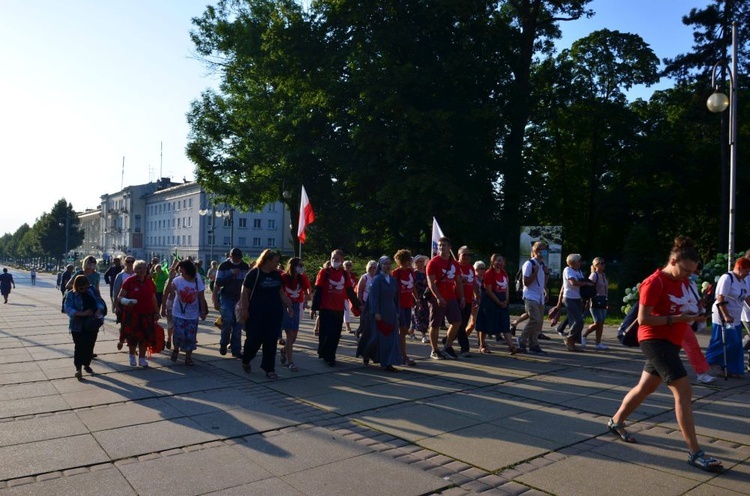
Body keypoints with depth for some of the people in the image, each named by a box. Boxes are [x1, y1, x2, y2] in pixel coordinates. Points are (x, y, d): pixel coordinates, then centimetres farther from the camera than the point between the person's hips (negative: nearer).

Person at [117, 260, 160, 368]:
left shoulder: (150, 282, 5)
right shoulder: (129, 281, -7)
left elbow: (153, 299, 11)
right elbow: (120, 297, -6)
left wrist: (156, 312, 10)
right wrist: (127, 301, -26)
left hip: (147, 315, 3)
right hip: (132, 314, -3)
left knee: (145, 337, 5)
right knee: (132, 337, 4)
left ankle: (142, 358, 19)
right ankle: (132, 356, 28)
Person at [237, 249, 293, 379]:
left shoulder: (276, 275, 8)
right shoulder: (254, 274, -9)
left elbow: (281, 292, 16)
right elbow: (245, 292, -9)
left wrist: (288, 304, 9)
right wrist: (244, 309, -13)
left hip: (274, 313, 5)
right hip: (256, 314, -5)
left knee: (271, 340, 4)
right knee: (254, 339, 1)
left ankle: (269, 368, 13)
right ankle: (245, 361, 29)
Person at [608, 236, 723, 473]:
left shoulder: (680, 282, 8)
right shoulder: (655, 282, -18)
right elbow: (643, 319, -19)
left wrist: (690, 316, 3)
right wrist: (676, 318, -23)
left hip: (670, 342, 9)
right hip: (656, 341, -9)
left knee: (645, 387, 19)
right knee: (684, 391, -12)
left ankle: (616, 422, 36)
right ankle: (695, 452, -6)